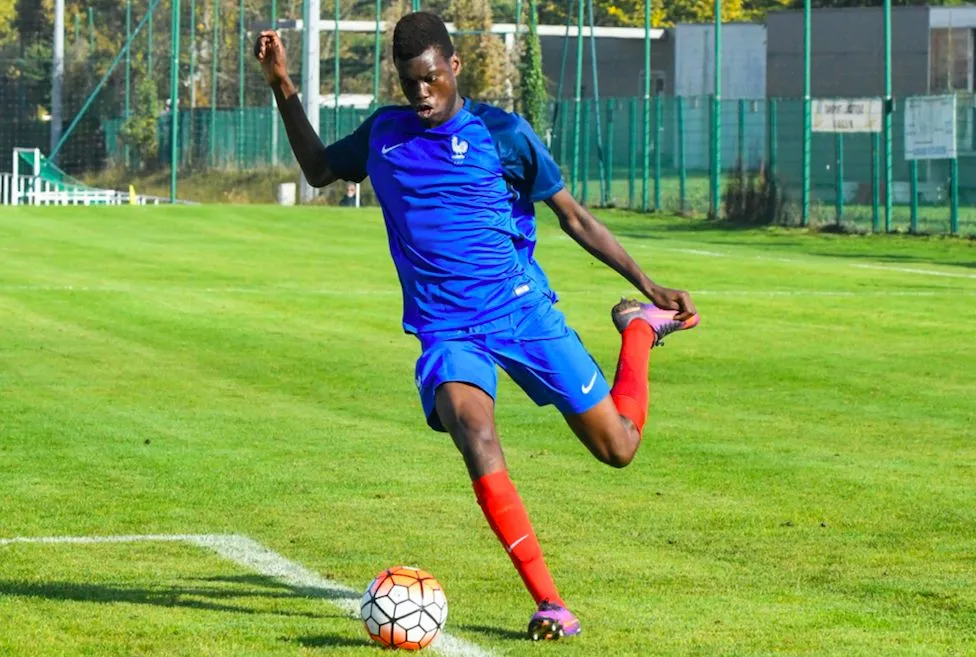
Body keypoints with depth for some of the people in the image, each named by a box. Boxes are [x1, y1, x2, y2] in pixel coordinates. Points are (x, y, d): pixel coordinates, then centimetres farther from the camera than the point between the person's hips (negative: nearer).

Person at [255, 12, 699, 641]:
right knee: (476, 438, -30)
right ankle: (550, 604, -29)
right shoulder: (384, 133, 8)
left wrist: (650, 286, 2)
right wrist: (283, 86, 17)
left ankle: (640, 325, 34)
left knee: (618, 447, 1)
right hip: (445, 330, 1)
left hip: (523, 308, -1)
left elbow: (573, 216, 4)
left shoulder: (500, 132, -2)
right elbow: (319, 169, 27)